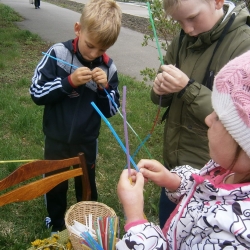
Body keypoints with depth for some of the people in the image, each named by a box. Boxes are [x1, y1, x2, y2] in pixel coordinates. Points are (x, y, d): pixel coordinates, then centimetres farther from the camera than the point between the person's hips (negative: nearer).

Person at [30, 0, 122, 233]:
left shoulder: (108, 66, -11)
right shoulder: (57, 54, -16)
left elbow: (111, 110, -5)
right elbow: (36, 93, -15)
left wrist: (104, 88, -23)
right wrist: (69, 81, -27)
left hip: (87, 142, 1)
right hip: (56, 139, 0)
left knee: (87, 187, 21)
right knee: (55, 186, 19)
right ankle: (56, 227, 44)